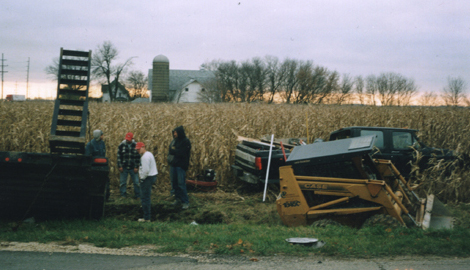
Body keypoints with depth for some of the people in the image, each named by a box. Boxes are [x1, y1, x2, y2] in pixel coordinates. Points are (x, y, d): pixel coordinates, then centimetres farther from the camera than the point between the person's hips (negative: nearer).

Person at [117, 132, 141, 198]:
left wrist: (136, 167, -5)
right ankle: (123, 195, 17)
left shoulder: (135, 146, -2)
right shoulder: (121, 145, -1)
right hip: (124, 168, 0)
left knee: (136, 182, 1)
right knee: (122, 182, 5)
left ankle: (137, 195, 11)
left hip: (133, 168, 0)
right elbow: (119, 156, 1)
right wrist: (120, 166, -5)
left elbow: (138, 157, 0)